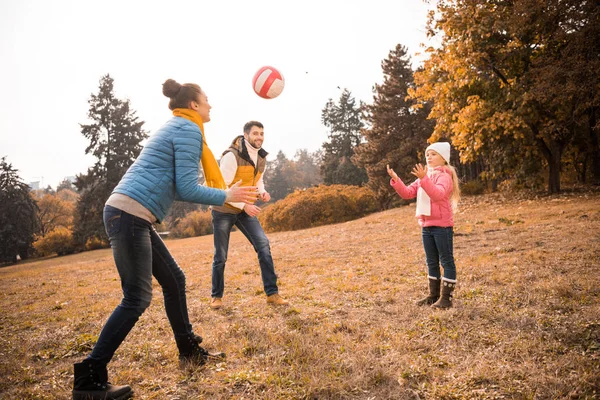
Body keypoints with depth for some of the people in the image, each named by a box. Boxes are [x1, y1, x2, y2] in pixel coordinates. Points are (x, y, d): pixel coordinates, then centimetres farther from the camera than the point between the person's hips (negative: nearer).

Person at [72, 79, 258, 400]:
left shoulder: (175, 128, 23)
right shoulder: (189, 129, -7)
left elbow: (175, 185, 25)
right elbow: (186, 189, -15)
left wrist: (225, 195, 28)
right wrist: (227, 196, -2)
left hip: (129, 215, 10)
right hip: (129, 215, -10)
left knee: (174, 280, 14)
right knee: (138, 298, -5)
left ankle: (189, 349, 28)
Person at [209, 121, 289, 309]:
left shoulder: (261, 158, 1)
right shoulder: (232, 156, -21)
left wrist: (263, 192, -6)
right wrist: (244, 205, -31)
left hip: (245, 210, 5)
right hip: (224, 210, -5)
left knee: (263, 245, -11)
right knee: (221, 256, 3)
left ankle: (272, 293, -5)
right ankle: (217, 296, 24)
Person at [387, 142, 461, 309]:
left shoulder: (444, 176, -8)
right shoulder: (424, 178, 16)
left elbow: (438, 194, -28)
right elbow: (407, 193, 9)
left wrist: (424, 179, -39)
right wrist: (396, 180, -6)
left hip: (442, 225, -8)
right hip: (426, 226, 8)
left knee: (446, 261, 0)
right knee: (431, 262, 14)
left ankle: (447, 297, 4)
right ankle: (434, 295, 23)